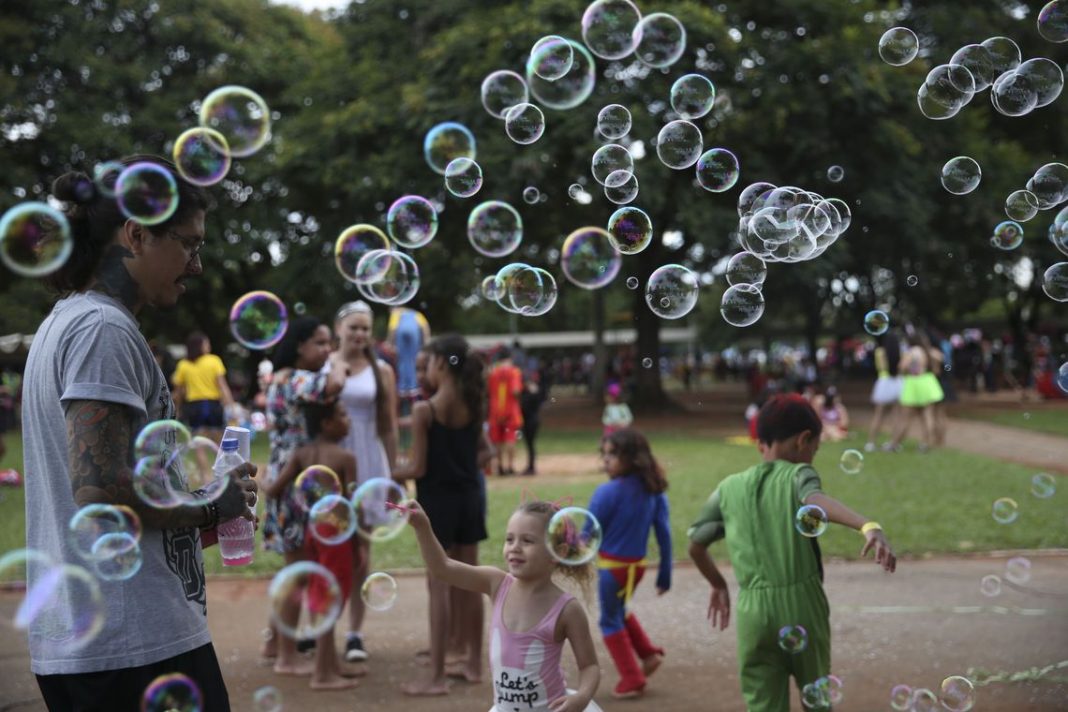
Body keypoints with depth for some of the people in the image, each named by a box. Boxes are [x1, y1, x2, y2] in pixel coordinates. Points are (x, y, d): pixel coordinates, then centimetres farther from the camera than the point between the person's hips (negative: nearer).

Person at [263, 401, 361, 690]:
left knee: (319, 597, 16)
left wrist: (260, 486, 19)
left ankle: (330, 664, 28)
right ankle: (323, 673, 3)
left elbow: (273, 490, -3)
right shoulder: (345, 457, -13)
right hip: (334, 528, -6)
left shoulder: (301, 454, 3)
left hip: (311, 527, 7)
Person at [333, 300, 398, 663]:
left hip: (367, 466, 0)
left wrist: (391, 474, 6)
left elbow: (389, 428, 5)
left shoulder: (381, 371, 3)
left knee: (360, 549, 4)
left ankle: (355, 632, 10)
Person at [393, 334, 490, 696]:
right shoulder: (473, 404, 1)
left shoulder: (425, 410, -15)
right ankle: (474, 663, 25)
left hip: (438, 499, -5)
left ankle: (436, 676, 2)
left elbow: (418, 468, -14)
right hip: (469, 496, 6)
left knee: (439, 587, -2)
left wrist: (387, 476, 1)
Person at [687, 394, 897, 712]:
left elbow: (695, 545, 14)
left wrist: (719, 585, 32)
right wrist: (868, 526, -43)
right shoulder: (797, 475, -4)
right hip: (802, 604, -2)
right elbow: (816, 500, -28)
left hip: (753, 612, 3)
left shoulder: (729, 488, 9)